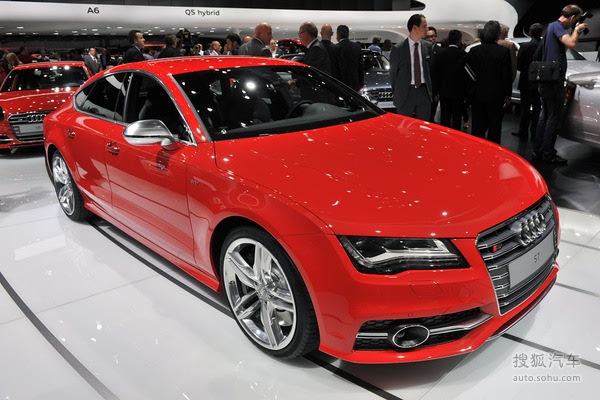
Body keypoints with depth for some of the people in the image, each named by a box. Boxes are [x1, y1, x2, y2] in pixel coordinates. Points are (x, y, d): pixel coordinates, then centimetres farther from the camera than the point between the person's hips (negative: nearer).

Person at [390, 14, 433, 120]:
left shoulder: (428, 46, 8)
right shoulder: (398, 49, -5)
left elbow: (430, 68, 14)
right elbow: (393, 72, 3)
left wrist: (430, 90, 8)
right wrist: (396, 92, 4)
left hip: (424, 92, 3)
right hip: (405, 94, -3)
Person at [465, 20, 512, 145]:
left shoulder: (474, 50, -3)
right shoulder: (504, 51, -9)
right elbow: (507, 75, -6)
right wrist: (507, 94, 4)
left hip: (478, 95, 2)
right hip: (496, 96, -2)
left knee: (477, 127, 9)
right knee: (495, 127, 9)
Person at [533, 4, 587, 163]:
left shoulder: (552, 27, 19)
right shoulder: (556, 26, -10)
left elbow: (564, 48, 27)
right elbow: (571, 43, -25)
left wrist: (577, 34, 19)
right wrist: (577, 29, -7)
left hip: (545, 81, 10)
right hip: (554, 81, -10)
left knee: (545, 117, 14)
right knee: (553, 118, -4)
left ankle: (537, 151, 18)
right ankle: (548, 154, 2)